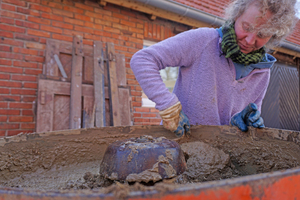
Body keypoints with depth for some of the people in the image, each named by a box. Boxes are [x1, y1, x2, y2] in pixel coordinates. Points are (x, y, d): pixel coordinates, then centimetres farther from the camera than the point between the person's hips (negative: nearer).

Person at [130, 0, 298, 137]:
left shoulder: (263, 72, 3)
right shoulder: (202, 40, -13)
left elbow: (252, 114, 16)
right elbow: (141, 60, -17)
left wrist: (239, 120, -8)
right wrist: (169, 106, -25)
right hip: (176, 139, -4)